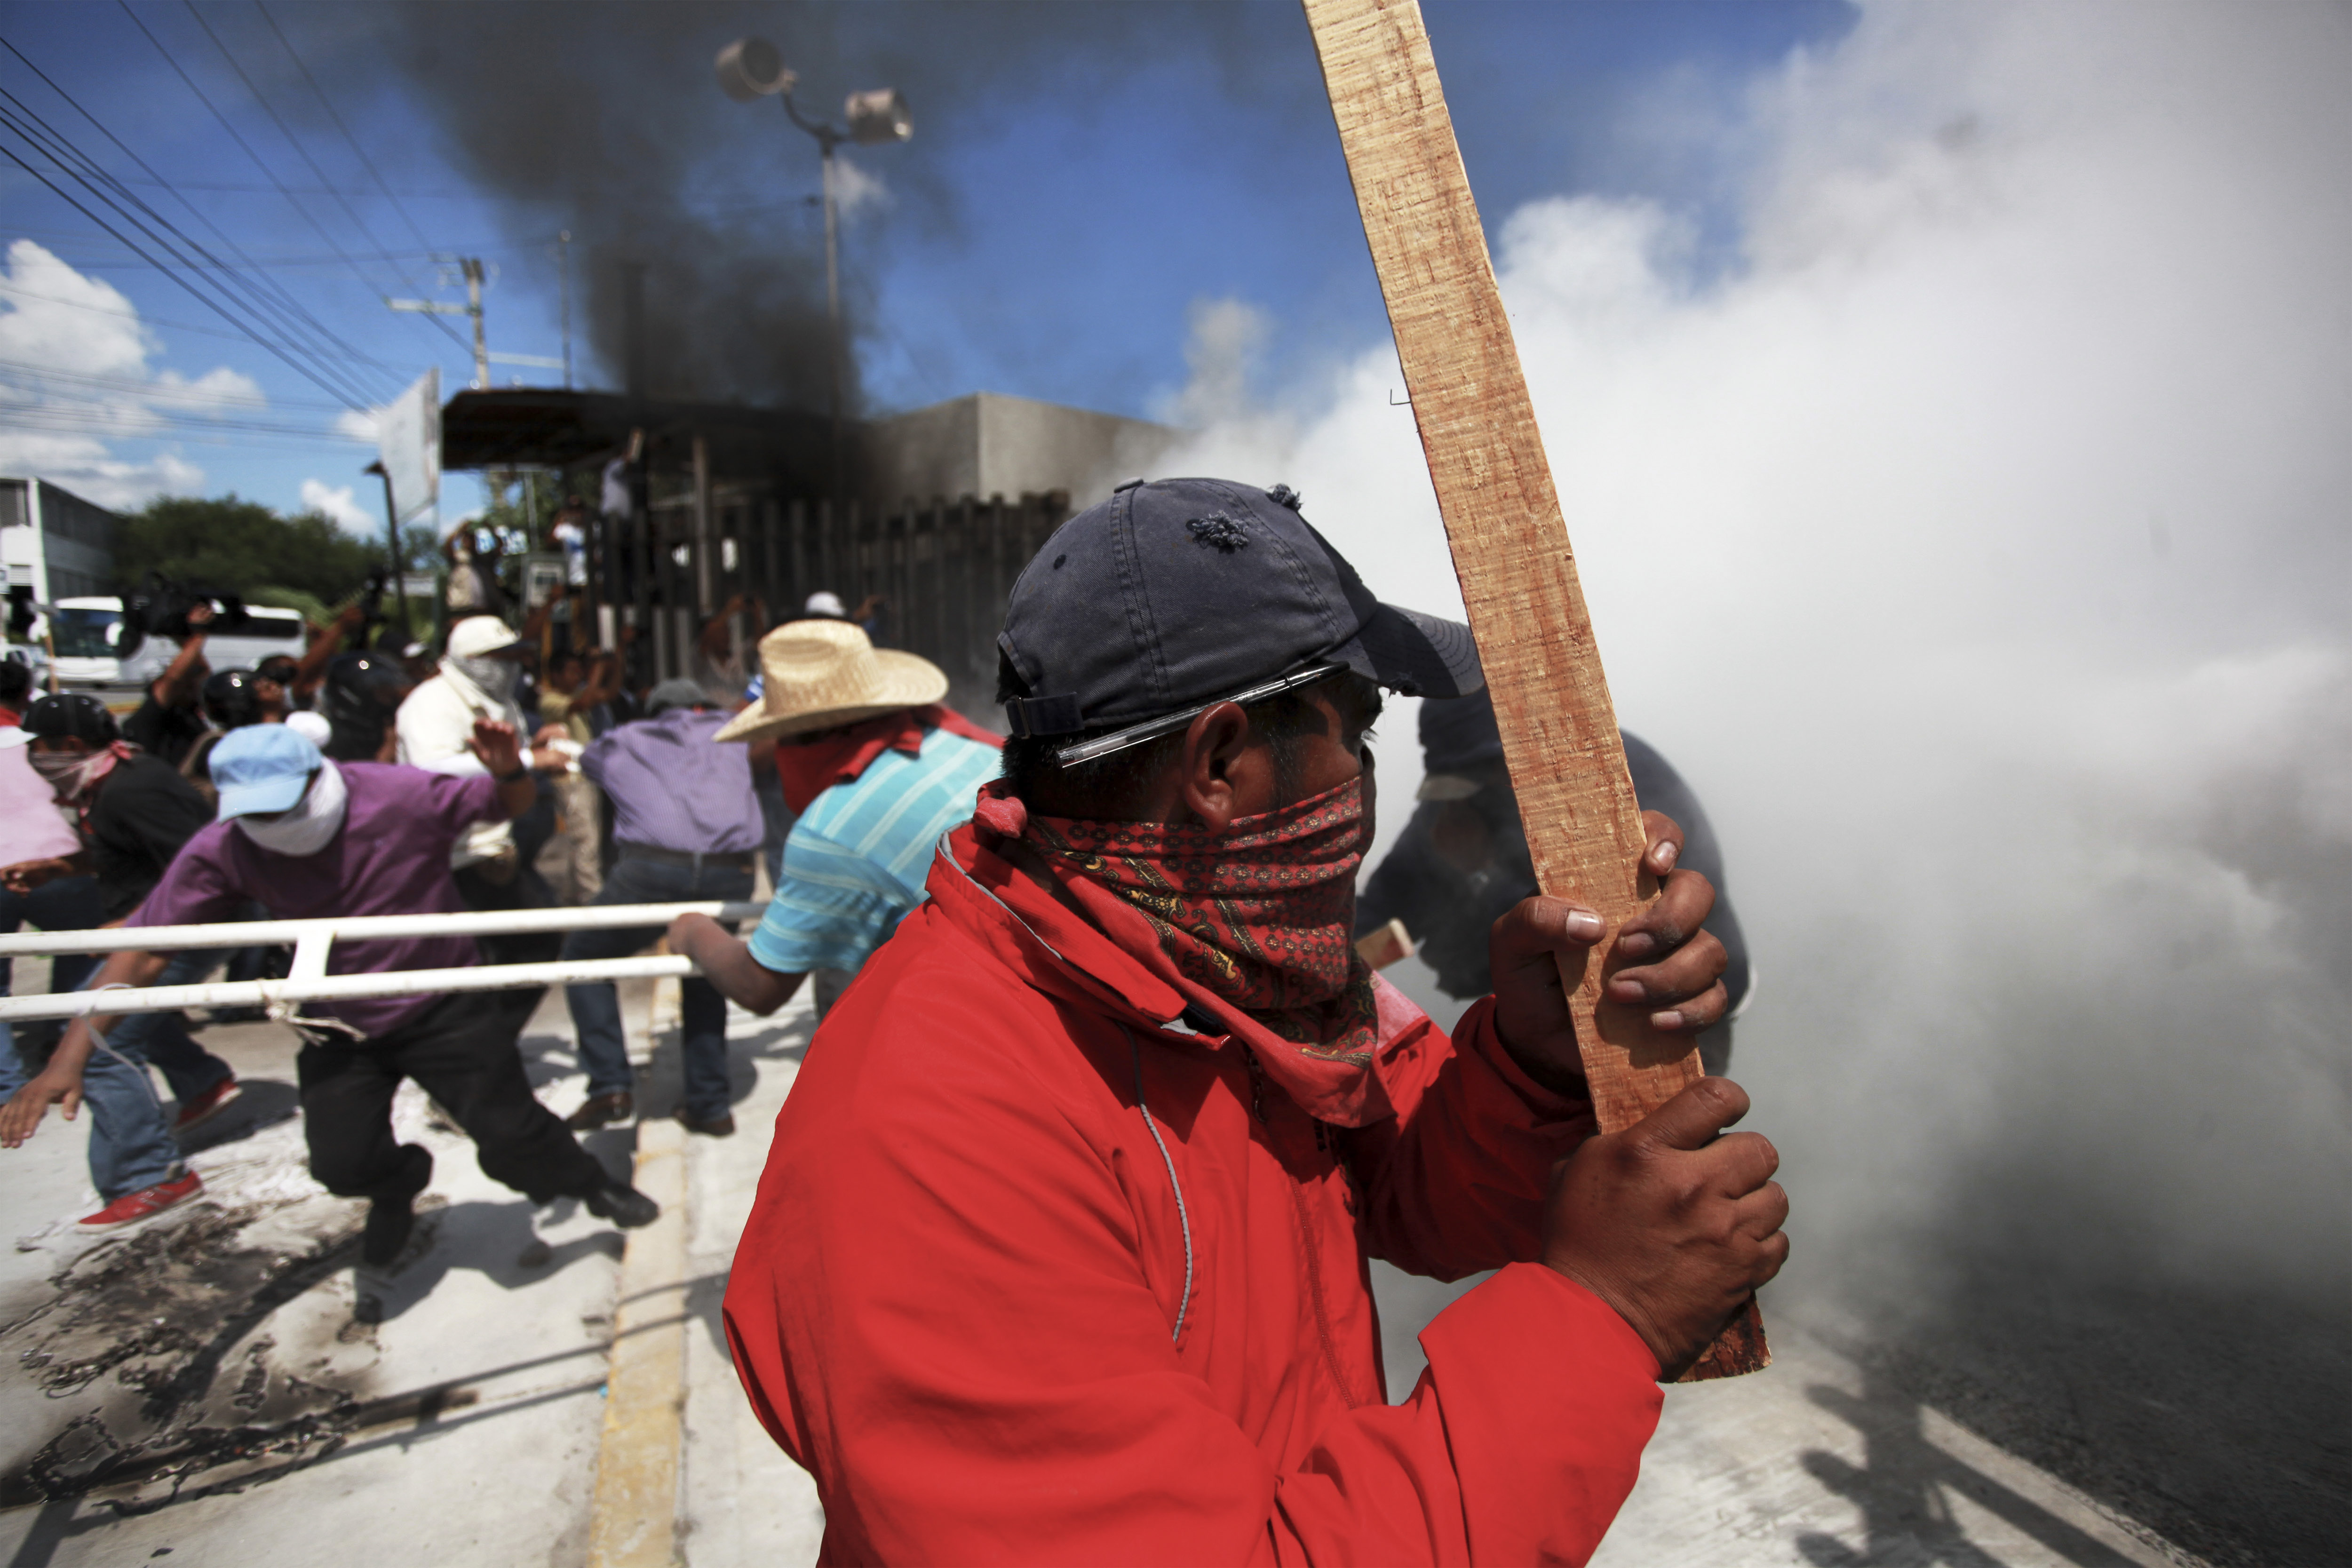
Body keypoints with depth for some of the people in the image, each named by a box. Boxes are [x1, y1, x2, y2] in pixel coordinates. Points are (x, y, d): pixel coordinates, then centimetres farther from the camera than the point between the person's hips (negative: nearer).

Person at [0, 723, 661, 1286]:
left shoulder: (399, 796, -21)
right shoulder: (222, 850, -14)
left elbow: (512, 804, -7)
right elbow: (143, 950, -12)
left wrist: (509, 770, -32)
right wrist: (70, 1056, -20)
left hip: (444, 1007, -3)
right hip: (340, 1026, 3)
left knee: (510, 1140, -7)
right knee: (342, 1164, -6)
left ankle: (592, 1183, 26)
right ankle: (397, 1186, 34)